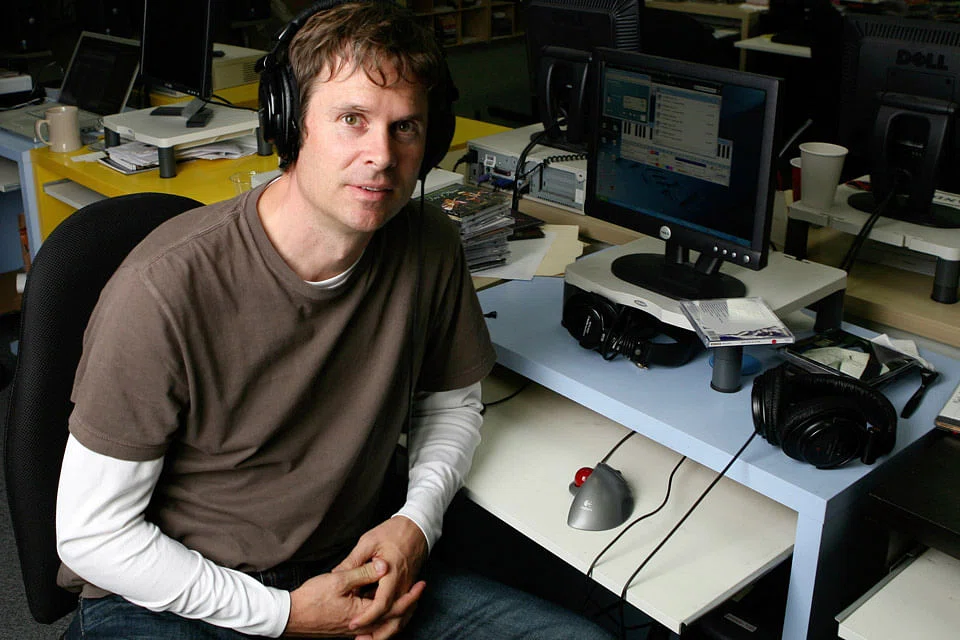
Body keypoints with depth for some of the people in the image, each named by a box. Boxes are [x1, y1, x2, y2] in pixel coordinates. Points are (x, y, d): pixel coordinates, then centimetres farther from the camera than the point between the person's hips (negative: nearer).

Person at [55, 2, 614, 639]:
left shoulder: (429, 249, -7)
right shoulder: (165, 288, -22)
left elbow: (452, 402, 13)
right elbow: (92, 532, -13)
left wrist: (417, 521, -6)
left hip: (353, 570, 4)